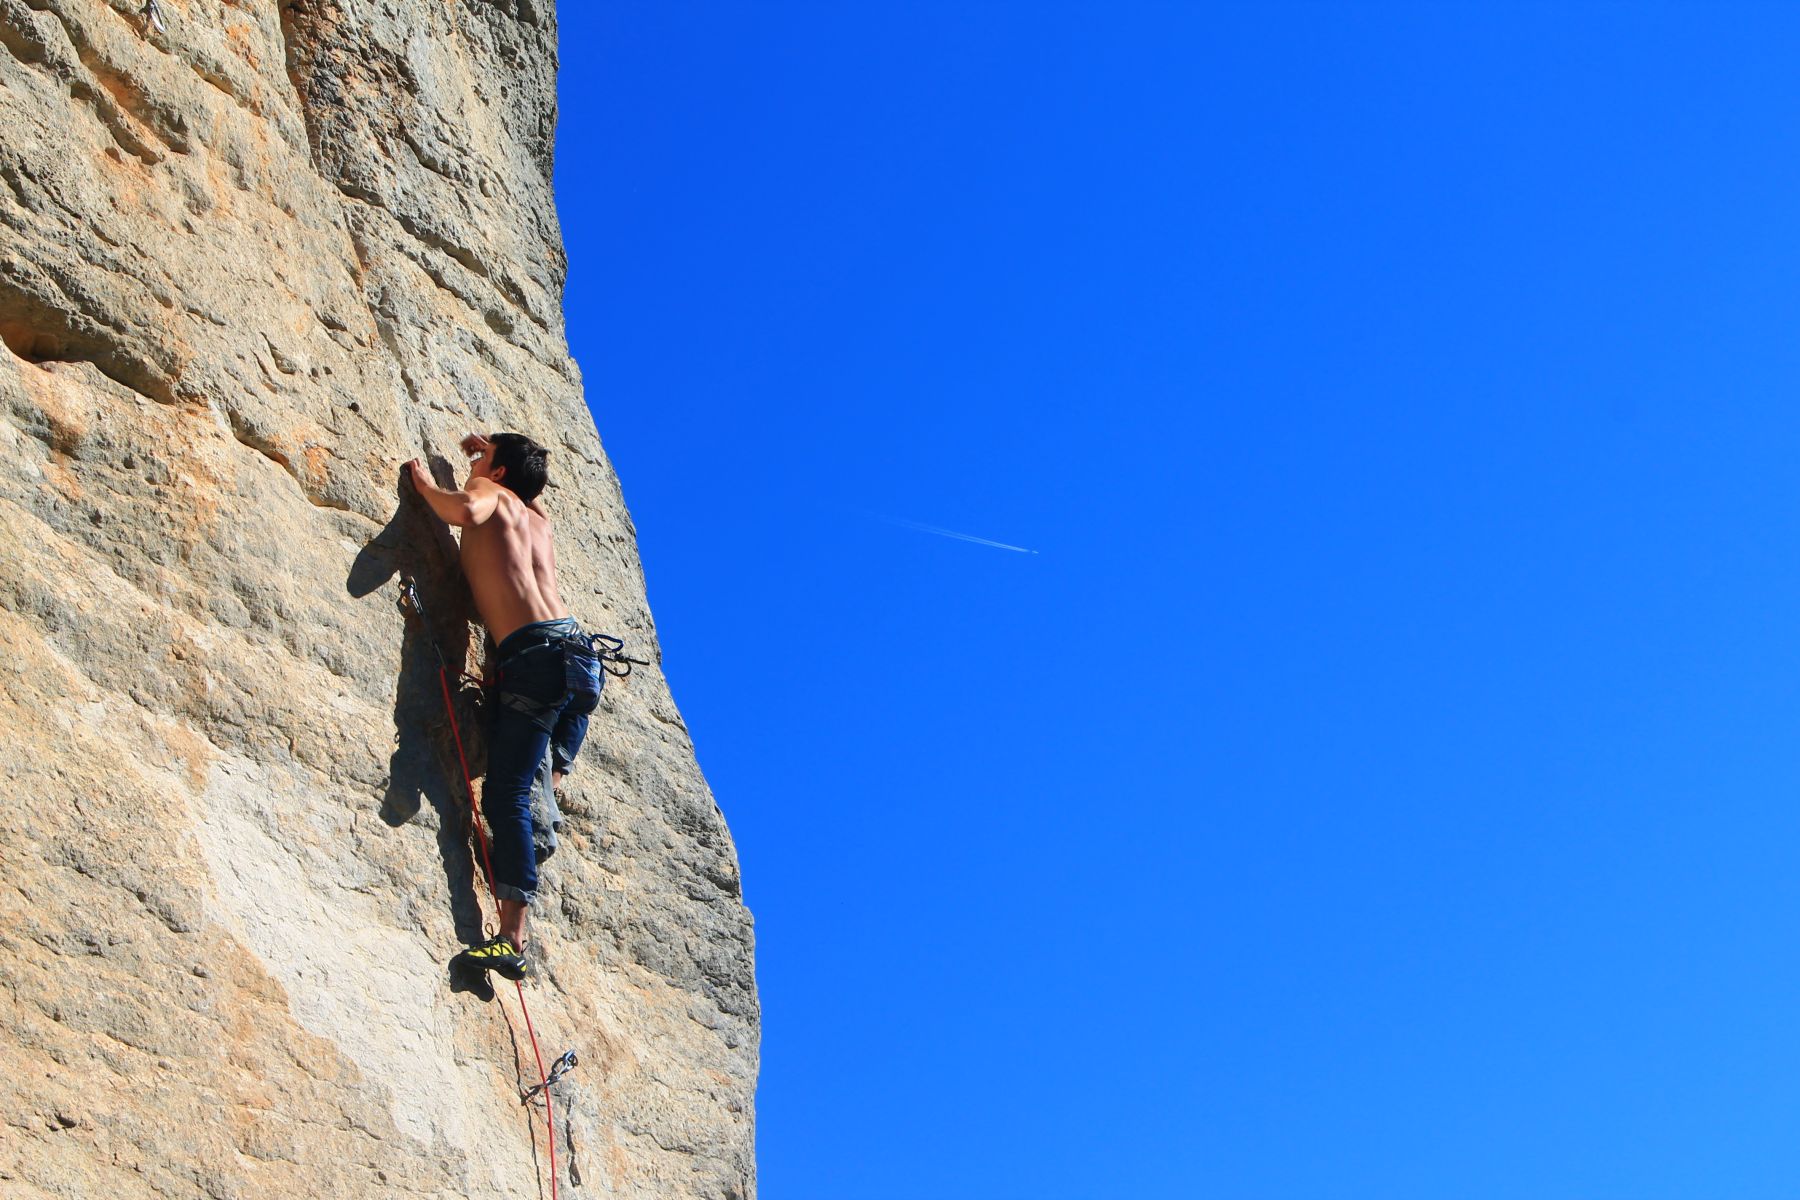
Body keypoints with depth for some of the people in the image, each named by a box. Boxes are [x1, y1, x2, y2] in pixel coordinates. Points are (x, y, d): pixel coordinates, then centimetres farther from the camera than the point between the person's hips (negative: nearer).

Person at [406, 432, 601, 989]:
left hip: (536, 655, -8)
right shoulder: (537, 516, 30)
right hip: (578, 655, 8)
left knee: (505, 795, -15)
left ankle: (512, 938, -23)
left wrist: (425, 483, 4)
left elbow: (465, 510, -14)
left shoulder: (491, 493, 12)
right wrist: (496, 450, 58)